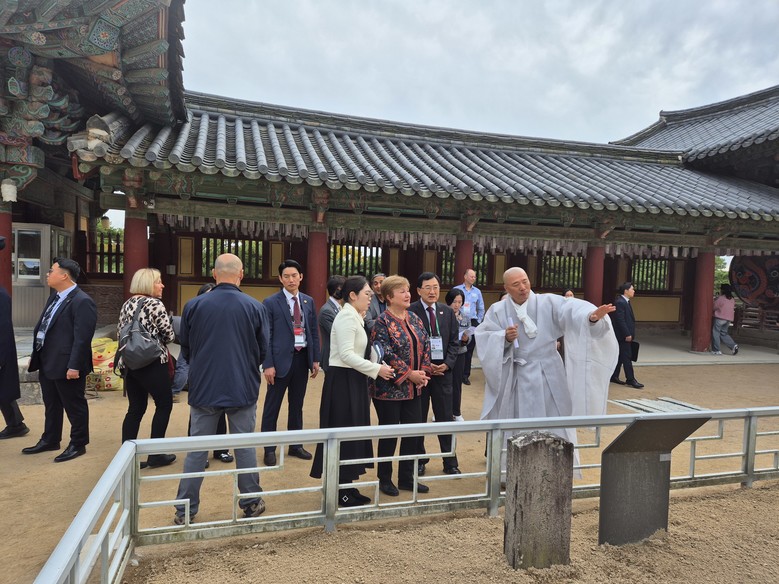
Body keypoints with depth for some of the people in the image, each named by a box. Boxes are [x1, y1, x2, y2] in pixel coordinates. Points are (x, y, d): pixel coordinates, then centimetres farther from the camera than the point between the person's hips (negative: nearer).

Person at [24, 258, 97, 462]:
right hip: (47, 362, 10)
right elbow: (42, 328, 19)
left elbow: (82, 338, -23)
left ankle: (78, 444, 18)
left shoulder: (82, 301, -19)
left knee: (74, 406, 5)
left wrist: (74, 366, -24)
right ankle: (50, 440, 36)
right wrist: (35, 355, 19)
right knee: (51, 405, 22)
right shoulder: (55, 297, 13)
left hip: (66, 365, -10)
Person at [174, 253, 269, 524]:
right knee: (245, 448, 12)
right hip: (243, 388, 0)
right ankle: (251, 503, 24)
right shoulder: (255, 307, -9)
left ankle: (185, 510, 20)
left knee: (197, 450, 11)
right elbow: (263, 350, 0)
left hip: (203, 388, 1)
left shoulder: (194, 305, -7)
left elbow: (185, 348, 5)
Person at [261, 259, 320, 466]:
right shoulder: (271, 302, -6)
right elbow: (266, 336, -8)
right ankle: (269, 449, 17)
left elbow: (314, 332, 11)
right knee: (272, 406, 5)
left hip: (302, 357, 4)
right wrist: (268, 364, -13)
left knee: (297, 405, 15)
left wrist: (315, 359, 6)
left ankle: (296, 445, 27)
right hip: (281, 359, -4)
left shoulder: (309, 301, 8)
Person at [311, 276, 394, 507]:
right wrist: (376, 369, -20)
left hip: (351, 380, 10)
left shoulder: (354, 317, 15)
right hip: (342, 380, -10)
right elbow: (346, 355, -24)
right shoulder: (347, 317, -16)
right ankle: (342, 492, 10)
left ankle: (347, 487, 24)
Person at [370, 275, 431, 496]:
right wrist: (409, 374, -18)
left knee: (413, 432, 11)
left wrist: (424, 372, -4)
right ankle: (384, 479, 24)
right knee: (389, 434, 6)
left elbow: (425, 346, 10)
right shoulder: (382, 322, -12)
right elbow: (385, 354, -19)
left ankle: (406, 478, 26)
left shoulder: (414, 319, 9)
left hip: (413, 388, 7)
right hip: (390, 388, -7)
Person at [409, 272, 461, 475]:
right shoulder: (410, 312, -5)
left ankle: (450, 463, 18)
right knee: (418, 419, 8)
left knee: (446, 418, 6)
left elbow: (454, 341, 8)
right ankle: (419, 461, 23)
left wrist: (447, 364, -6)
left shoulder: (448, 312, 8)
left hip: (443, 371, 3)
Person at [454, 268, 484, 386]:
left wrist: (478, 322, 10)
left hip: (472, 323, 3)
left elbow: (481, 309, 17)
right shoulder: (456, 290, -1)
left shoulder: (477, 291, 9)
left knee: (469, 349, 4)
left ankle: (465, 375, 12)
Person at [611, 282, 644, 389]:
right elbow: (620, 320, -22)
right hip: (623, 336, -10)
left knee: (621, 356, 13)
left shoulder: (625, 302, 14)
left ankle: (614, 376, 19)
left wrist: (630, 334, 14)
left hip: (625, 335, 10)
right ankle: (630, 379, 0)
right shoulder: (620, 302, -17)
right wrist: (627, 334, -21)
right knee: (627, 357, -5)